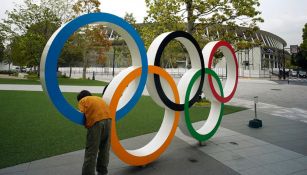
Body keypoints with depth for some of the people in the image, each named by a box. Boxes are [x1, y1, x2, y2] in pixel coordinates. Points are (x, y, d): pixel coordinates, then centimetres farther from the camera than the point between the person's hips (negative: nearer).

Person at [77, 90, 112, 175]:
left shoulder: (82, 101, 18)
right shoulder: (99, 98, 32)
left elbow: (82, 114, 1)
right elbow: (107, 108, 21)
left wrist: (86, 125, 15)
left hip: (96, 121, -5)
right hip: (108, 119, 5)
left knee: (91, 151, 3)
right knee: (104, 149, 18)